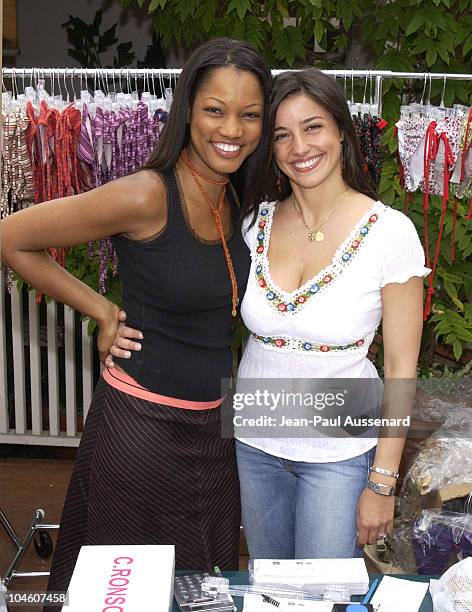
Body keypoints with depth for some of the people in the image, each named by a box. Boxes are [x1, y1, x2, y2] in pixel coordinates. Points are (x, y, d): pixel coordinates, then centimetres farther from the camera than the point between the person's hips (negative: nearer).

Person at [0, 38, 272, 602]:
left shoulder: (236, 200, 1)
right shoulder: (147, 196, -21)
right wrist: (101, 310, -11)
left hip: (213, 423, 7)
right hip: (143, 423, -6)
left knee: (202, 586, 22)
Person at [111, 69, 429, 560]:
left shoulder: (389, 231, -14)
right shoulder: (254, 223, -3)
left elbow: (400, 368, -10)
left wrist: (382, 483, -10)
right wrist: (132, 331, -9)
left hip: (340, 451, -4)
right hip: (254, 442, 4)